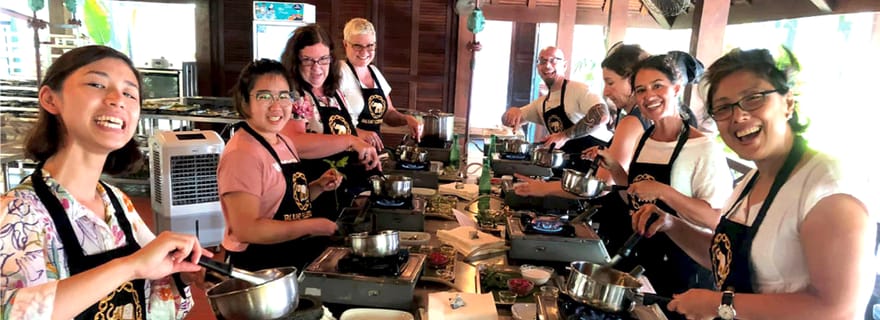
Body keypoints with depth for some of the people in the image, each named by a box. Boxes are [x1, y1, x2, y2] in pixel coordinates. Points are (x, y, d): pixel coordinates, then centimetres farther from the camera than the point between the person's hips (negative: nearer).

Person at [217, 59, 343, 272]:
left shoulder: (284, 143, 7)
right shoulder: (242, 154, -20)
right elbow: (246, 230, -26)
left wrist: (318, 187, 0)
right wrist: (312, 226, -20)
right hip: (257, 267, -8)